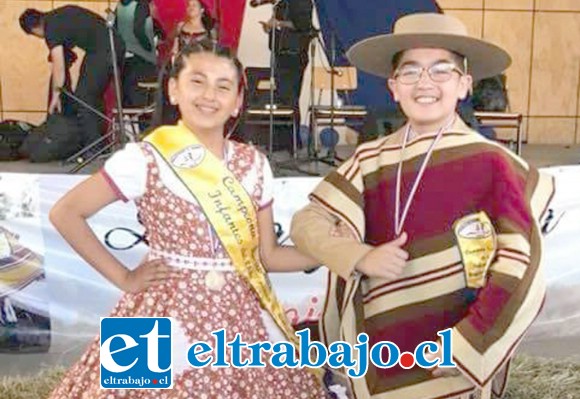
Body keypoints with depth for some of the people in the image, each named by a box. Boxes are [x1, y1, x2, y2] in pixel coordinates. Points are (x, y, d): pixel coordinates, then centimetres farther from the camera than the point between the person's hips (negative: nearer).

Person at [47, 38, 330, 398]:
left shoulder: (254, 165, 2)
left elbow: (266, 255, 6)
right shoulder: (145, 159, -10)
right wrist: (123, 278, -6)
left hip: (241, 316, 4)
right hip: (170, 312, -3)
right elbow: (65, 213, -5)